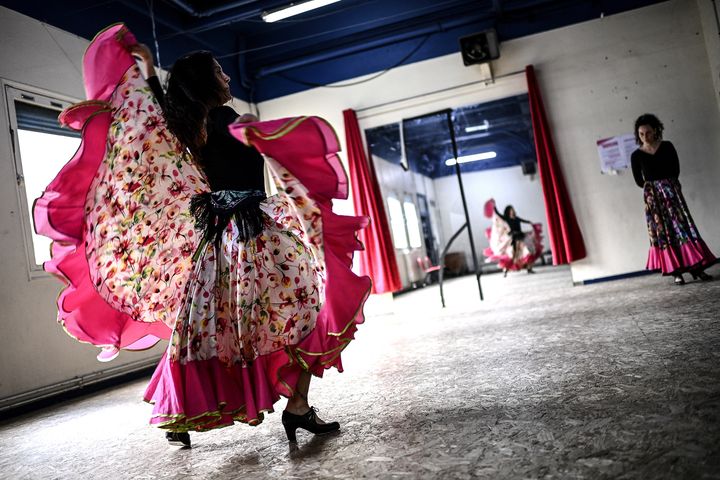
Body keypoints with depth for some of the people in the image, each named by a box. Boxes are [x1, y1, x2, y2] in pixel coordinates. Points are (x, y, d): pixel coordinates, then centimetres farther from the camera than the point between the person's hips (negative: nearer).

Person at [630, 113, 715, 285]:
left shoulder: (667, 146, 2)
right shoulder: (636, 155, 0)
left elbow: (676, 170, 4)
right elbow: (638, 181, 5)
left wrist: (666, 185, 2)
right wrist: (653, 187, 6)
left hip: (671, 192, 0)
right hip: (653, 197, 0)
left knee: (683, 227, -3)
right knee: (663, 232, -1)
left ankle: (696, 268, 0)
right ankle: (676, 272, 1)